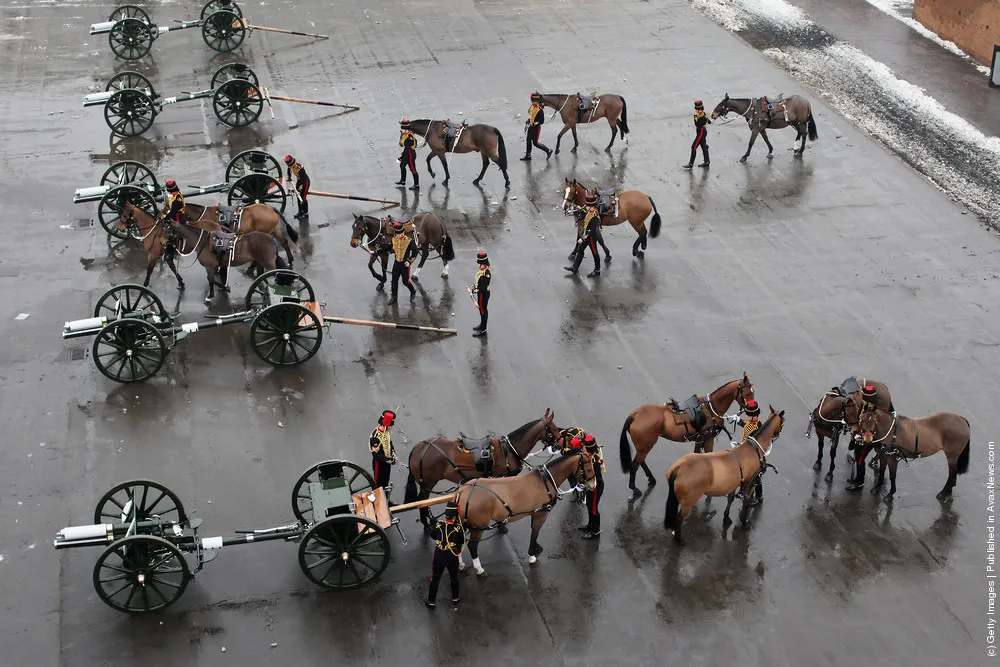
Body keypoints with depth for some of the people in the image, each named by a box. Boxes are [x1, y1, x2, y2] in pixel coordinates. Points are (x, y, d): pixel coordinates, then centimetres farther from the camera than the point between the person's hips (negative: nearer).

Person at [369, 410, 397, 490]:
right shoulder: (375, 436, -34)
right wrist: (389, 460, -28)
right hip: (379, 464, -8)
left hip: (387, 463, 8)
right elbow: (376, 454, -32)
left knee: (385, 483, 27)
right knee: (378, 486, 10)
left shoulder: (387, 432, -6)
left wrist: (393, 452, -7)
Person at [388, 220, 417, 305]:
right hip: (396, 263, 5)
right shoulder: (394, 240, 0)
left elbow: (415, 252, -9)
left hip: (404, 264, -5)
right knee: (394, 280, 8)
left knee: (405, 281, 2)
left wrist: (409, 261, -17)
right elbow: (392, 249, 15)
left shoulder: (409, 241, -16)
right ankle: (394, 297, 21)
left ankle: (413, 292, 30)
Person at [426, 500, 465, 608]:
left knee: (435, 579, 15)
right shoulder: (459, 528, -22)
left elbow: (432, 535, 4)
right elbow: (463, 541, -7)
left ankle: (431, 601, 22)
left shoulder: (438, 525, -14)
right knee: (454, 578, 24)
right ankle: (455, 597, 40)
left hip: (438, 557, 1)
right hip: (452, 558, -1)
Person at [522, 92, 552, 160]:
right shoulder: (532, 107, 3)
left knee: (535, 143, -1)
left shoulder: (539, 110, -23)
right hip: (531, 127, 9)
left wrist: (534, 124, -26)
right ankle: (528, 155, 25)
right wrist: (527, 121, 6)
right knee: (528, 140, 13)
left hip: (536, 127, -9)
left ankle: (548, 151, 13)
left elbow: (542, 121, -22)